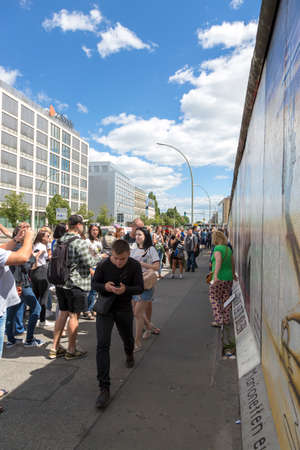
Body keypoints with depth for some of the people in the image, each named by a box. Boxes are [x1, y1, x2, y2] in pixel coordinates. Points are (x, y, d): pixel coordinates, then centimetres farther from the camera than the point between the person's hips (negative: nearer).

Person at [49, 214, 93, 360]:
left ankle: (55, 348, 25)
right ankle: (71, 351, 16)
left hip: (61, 283, 7)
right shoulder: (80, 243, -18)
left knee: (63, 313, 17)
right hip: (76, 284, -7)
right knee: (74, 316, 4)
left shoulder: (59, 241, 5)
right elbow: (89, 264, -15)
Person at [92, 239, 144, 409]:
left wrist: (125, 289, -31)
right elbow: (94, 283, -5)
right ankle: (104, 388, -7)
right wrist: (104, 286, -28)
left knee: (128, 339, 23)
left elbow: (140, 287, -11)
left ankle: (129, 354, 61)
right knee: (103, 345, -13)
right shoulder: (103, 265, -18)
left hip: (124, 309, 2)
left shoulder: (135, 266, -15)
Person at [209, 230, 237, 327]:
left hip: (219, 278, -7)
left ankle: (219, 320, 0)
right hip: (229, 277, 7)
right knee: (226, 299, 15)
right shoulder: (228, 249, 9)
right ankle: (226, 320, 22)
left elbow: (218, 262, -28)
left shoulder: (218, 249, -13)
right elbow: (232, 263, 19)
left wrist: (215, 275, -36)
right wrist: (233, 274, 34)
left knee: (214, 298, 4)